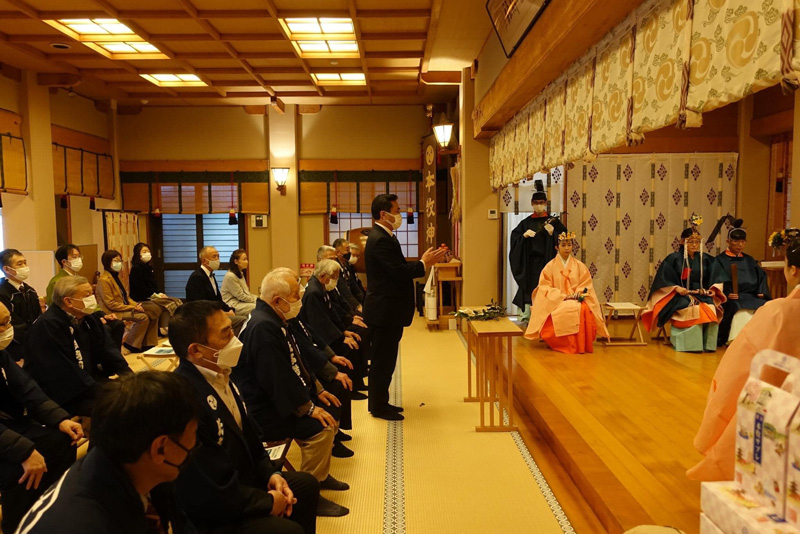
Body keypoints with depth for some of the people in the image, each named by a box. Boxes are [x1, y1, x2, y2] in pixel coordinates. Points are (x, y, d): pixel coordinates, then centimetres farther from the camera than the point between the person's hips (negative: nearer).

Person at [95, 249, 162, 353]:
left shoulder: (115, 277, 17)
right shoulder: (104, 280, -12)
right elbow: (111, 304, -17)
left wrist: (136, 305, -3)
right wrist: (132, 307, -18)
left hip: (124, 308, 9)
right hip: (114, 313, -9)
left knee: (152, 315, -5)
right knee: (143, 317, -28)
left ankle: (147, 344, 0)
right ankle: (131, 345, -13)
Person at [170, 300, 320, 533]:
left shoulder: (220, 375, -3)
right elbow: (212, 493, -29)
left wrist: (271, 473, -1)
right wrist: (268, 502, -15)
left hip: (239, 480, 9)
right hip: (211, 514, -9)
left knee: (306, 484, 17)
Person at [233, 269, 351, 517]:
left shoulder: (276, 320, 8)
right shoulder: (263, 327, -26)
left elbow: (297, 363, 16)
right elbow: (279, 379, -28)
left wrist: (318, 390, 11)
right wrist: (309, 408, -22)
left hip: (279, 398, 11)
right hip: (262, 411, -11)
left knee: (331, 412, 12)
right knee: (319, 428, -22)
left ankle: (321, 474, 26)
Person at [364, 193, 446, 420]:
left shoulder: (384, 237, 14)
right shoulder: (380, 240, -20)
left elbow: (399, 268, 12)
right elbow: (399, 272, -25)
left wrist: (424, 261, 5)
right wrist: (424, 263, -15)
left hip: (387, 310, 11)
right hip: (384, 310, -11)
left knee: (384, 359, 18)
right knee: (383, 360, 0)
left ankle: (379, 402, 29)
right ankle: (379, 407, 12)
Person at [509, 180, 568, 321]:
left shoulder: (553, 221, 5)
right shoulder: (526, 222, 8)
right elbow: (514, 239, 5)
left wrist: (553, 233, -14)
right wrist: (524, 235, -13)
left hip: (547, 261, -1)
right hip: (530, 263, 1)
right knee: (530, 289, -1)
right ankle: (527, 314, 6)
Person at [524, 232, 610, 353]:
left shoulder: (579, 266, 10)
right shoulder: (550, 266, 3)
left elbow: (586, 285, 8)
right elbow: (545, 288, -3)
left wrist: (579, 293, -14)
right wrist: (563, 295, -15)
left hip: (576, 300, 2)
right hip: (556, 301, -2)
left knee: (585, 310, -33)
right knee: (564, 311, -37)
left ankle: (580, 344, -18)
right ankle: (561, 343, -21)